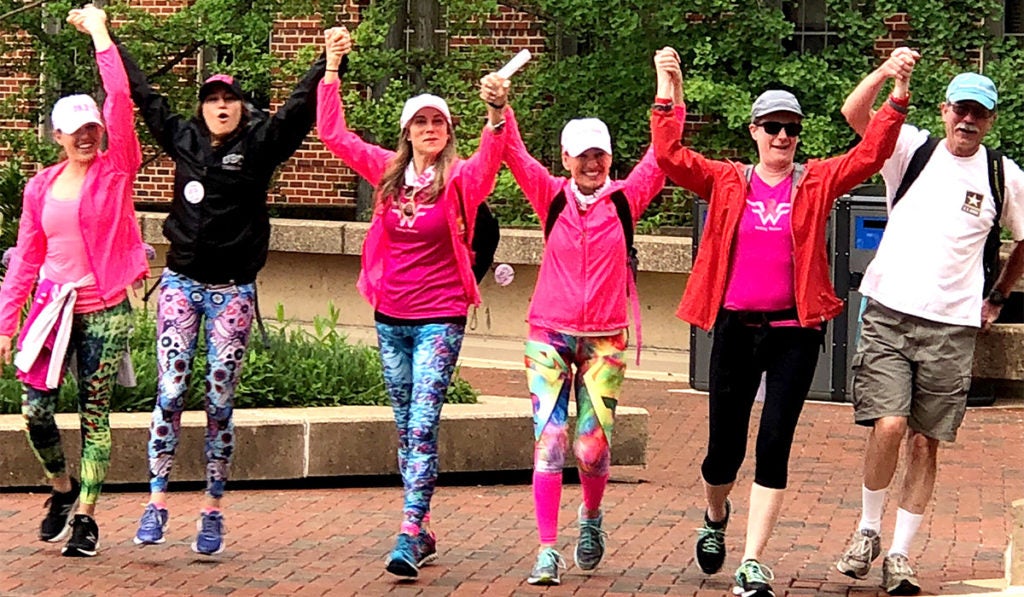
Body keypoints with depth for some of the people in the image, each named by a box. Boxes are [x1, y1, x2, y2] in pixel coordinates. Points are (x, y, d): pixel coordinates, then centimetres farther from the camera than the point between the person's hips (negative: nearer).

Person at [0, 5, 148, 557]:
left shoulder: (115, 171, -3)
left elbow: (120, 101, -14)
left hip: (104, 310, -3)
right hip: (53, 308, 3)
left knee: (94, 414, 0)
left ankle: (85, 515, 6)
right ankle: (62, 491, 24)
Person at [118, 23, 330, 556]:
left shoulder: (260, 145, 1)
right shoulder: (183, 139, 7)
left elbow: (300, 106, -8)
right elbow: (142, 94, 14)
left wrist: (329, 61, -21)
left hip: (232, 291, -1)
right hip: (182, 284, 2)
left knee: (220, 402, 1)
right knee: (170, 392, -6)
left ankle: (213, 511, 7)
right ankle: (157, 502, -3)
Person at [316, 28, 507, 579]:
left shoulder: (459, 177, -7)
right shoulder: (388, 171, 5)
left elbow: (489, 160, -28)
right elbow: (332, 134, 7)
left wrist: (497, 113, -46)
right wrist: (333, 69, 0)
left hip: (439, 319, -5)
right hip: (390, 317, 5)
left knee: (422, 426, -13)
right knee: (405, 428, 11)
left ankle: (408, 538, -18)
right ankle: (424, 532, 21)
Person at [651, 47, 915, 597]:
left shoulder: (817, 183, 6)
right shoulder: (726, 182, 6)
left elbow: (870, 154, -5)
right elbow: (671, 157, -4)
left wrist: (898, 97, -16)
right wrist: (667, 96, -13)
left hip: (795, 329, 0)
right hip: (735, 326, 1)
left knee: (774, 444, -7)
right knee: (725, 446, 7)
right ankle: (715, 517, 41)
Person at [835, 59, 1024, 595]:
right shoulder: (912, 149, 3)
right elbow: (854, 113, -10)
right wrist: (888, 70, -24)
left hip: (952, 326, 1)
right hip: (889, 314, -1)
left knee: (926, 443, 3)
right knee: (888, 425, -16)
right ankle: (867, 531, 5)